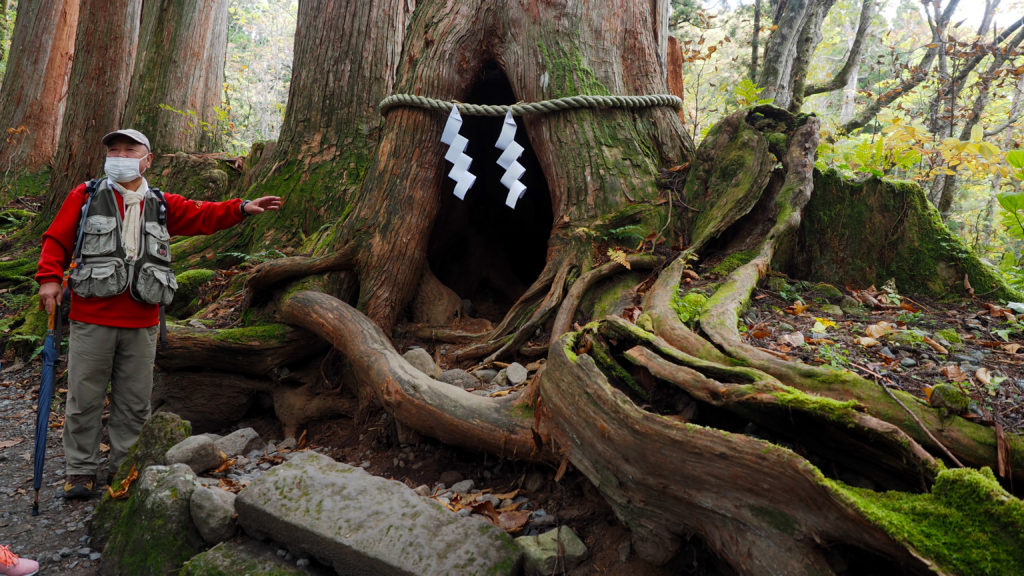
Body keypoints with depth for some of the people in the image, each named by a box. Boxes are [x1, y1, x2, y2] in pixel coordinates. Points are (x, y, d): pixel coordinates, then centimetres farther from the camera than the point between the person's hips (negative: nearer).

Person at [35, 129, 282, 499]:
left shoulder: (162, 206, 13)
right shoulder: (85, 197, 7)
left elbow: (203, 216, 7)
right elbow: (57, 239, 6)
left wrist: (242, 208, -8)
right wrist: (50, 279, -8)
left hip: (141, 322, 2)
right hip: (92, 319, -2)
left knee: (134, 402, 9)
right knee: (85, 398, 5)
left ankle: (123, 468, 22)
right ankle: (80, 471, 18)